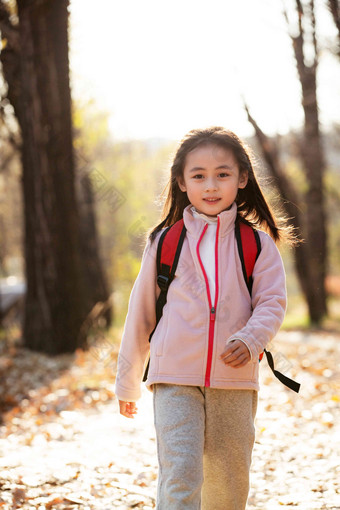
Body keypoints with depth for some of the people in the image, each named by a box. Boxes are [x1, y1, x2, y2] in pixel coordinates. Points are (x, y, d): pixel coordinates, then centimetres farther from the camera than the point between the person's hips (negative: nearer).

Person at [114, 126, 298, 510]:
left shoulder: (258, 243, 4)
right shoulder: (165, 242, 5)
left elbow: (272, 302, -1)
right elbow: (141, 313, 12)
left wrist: (250, 339, -23)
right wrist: (128, 384, 17)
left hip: (235, 382, 1)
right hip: (174, 379, -1)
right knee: (180, 477, -14)